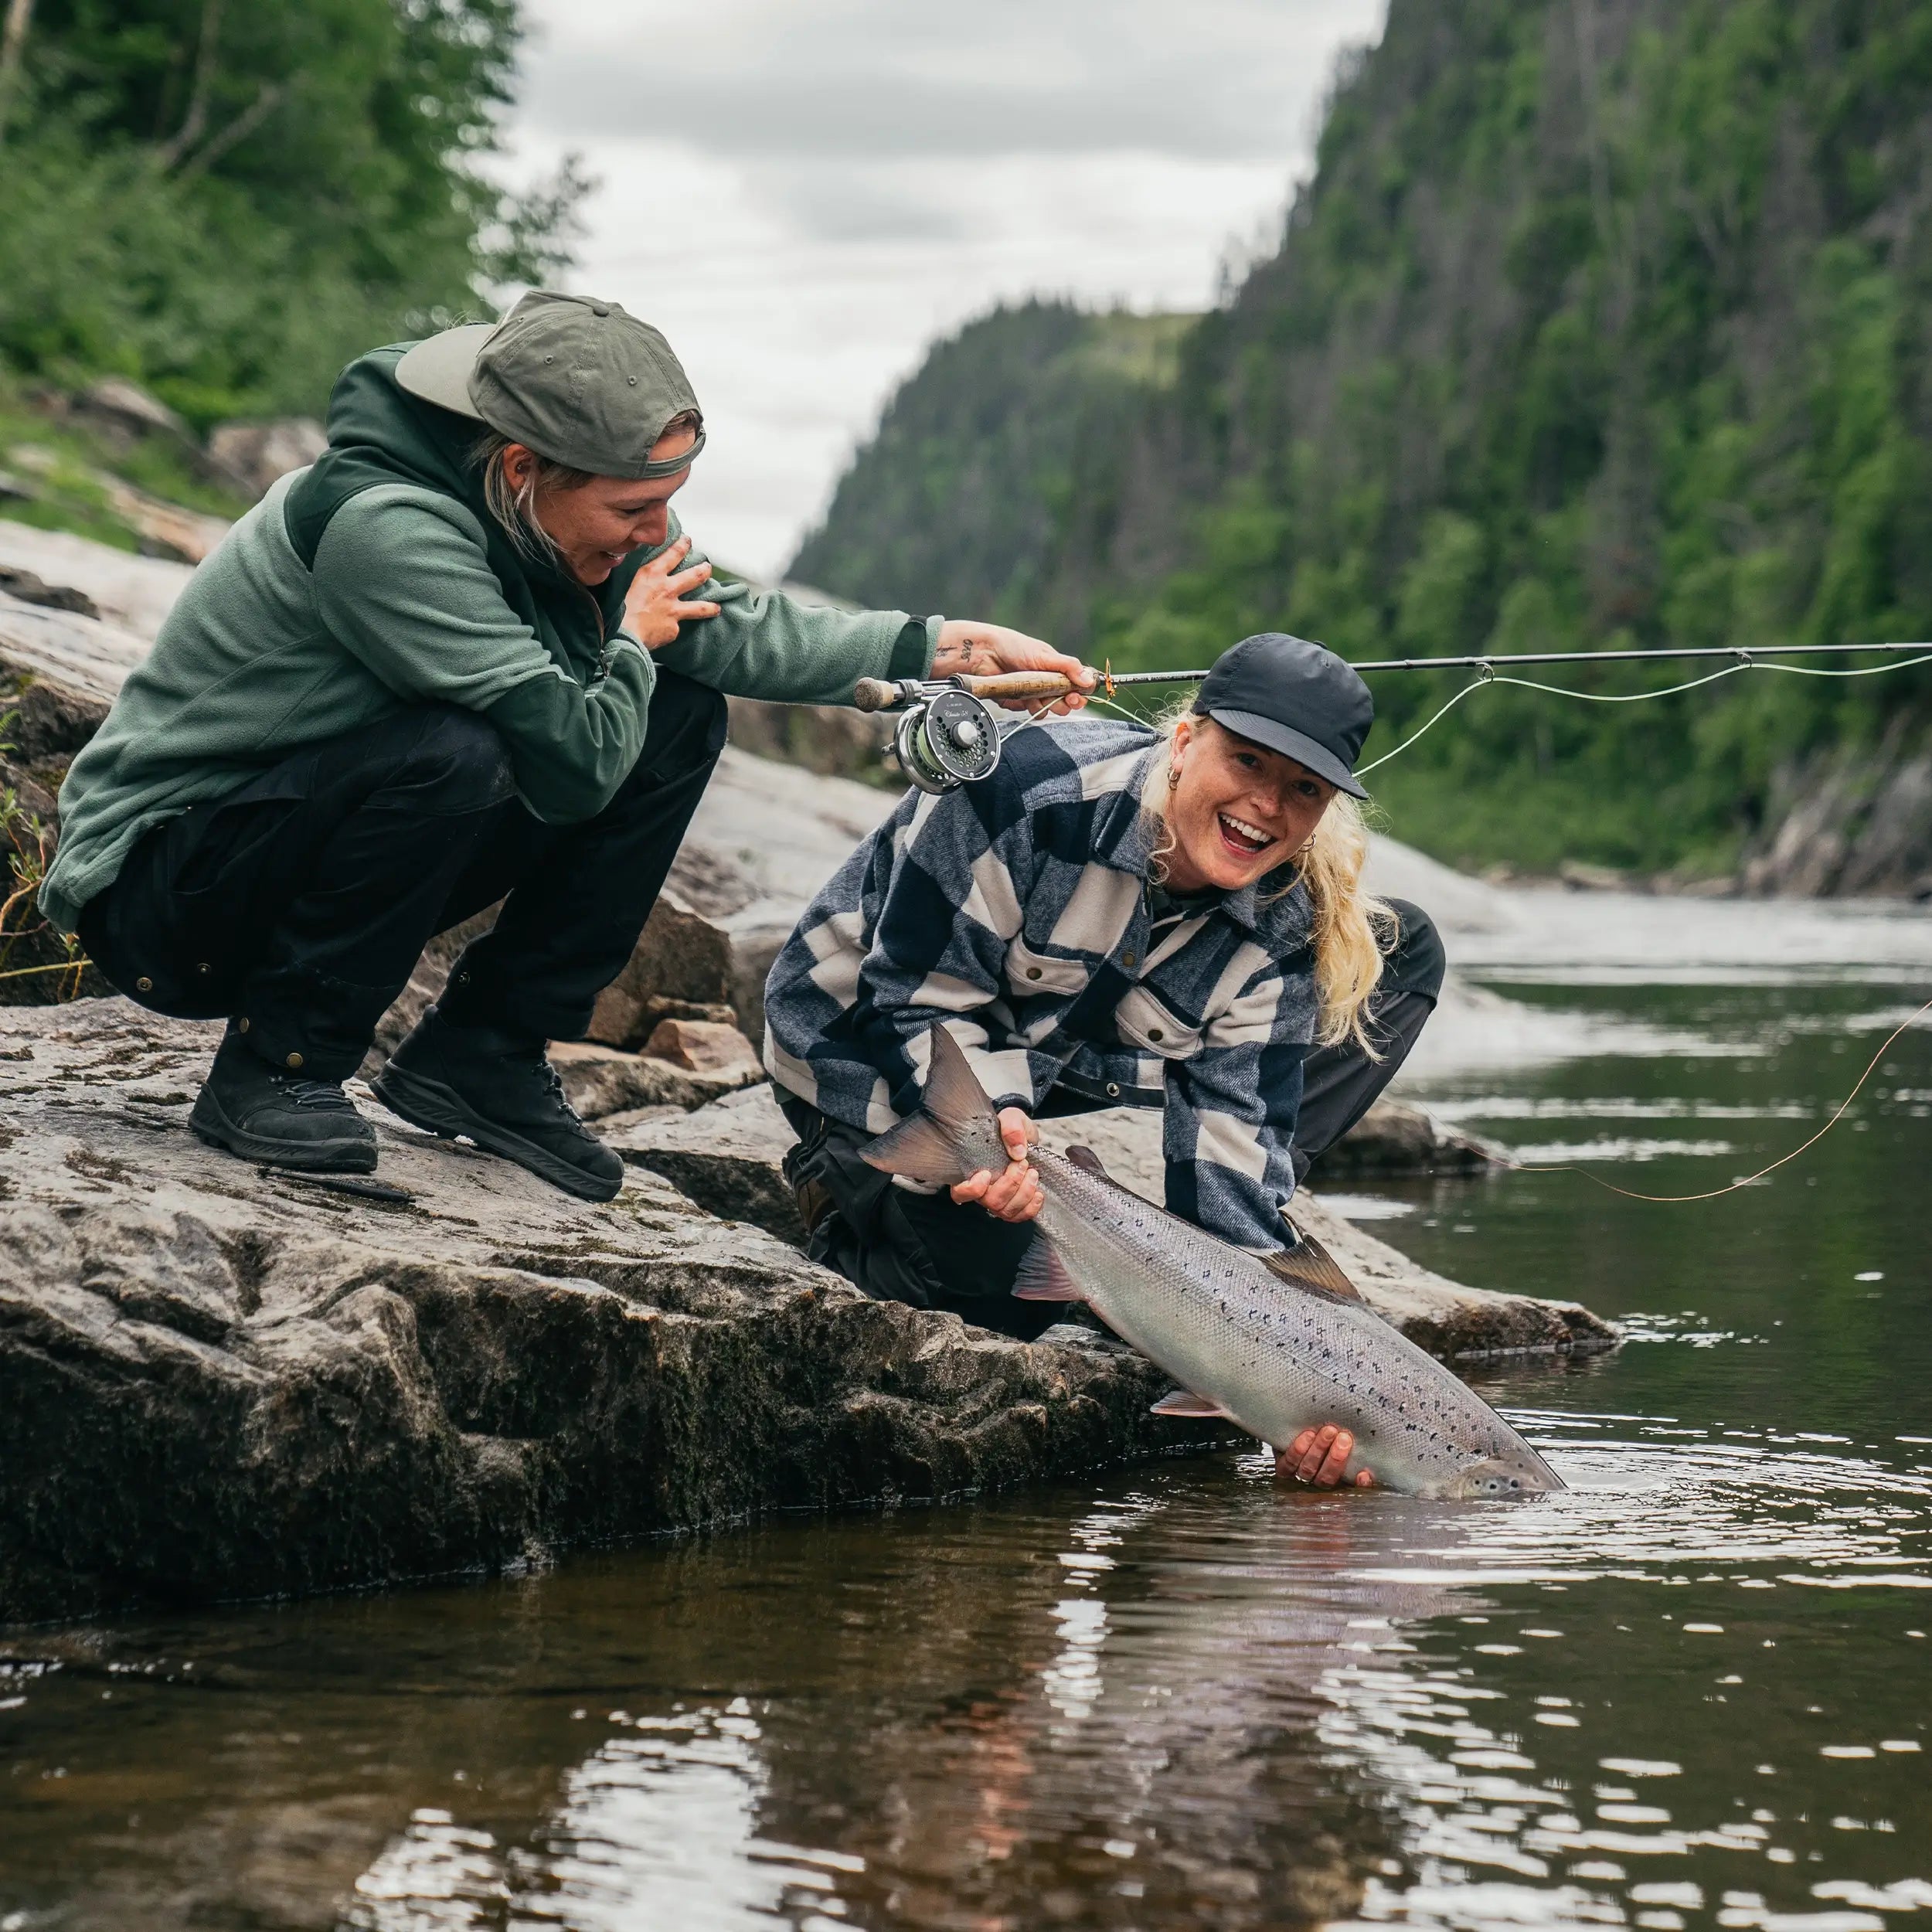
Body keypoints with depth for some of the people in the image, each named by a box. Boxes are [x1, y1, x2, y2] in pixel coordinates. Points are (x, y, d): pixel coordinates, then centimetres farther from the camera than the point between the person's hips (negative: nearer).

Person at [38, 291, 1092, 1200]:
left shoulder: (551, 507, -5)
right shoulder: (385, 526, -31)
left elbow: (720, 623, 4)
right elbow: (575, 759, -33)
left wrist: (937, 646, -3)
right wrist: (631, 645, -13)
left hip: (309, 846, 8)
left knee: (682, 717, 0)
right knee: (456, 755, -36)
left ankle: (479, 1052, 3)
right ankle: (273, 1067, -16)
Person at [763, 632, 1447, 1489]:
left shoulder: (1279, 929, -15)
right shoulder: (1035, 787, -30)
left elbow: (1235, 1140, -19)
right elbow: (914, 1006, -25)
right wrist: (995, 1126, -45)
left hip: (1066, 1079, 5)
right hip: (875, 1062, -5)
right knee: (1012, 1272, -35)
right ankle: (857, 1200, 1)